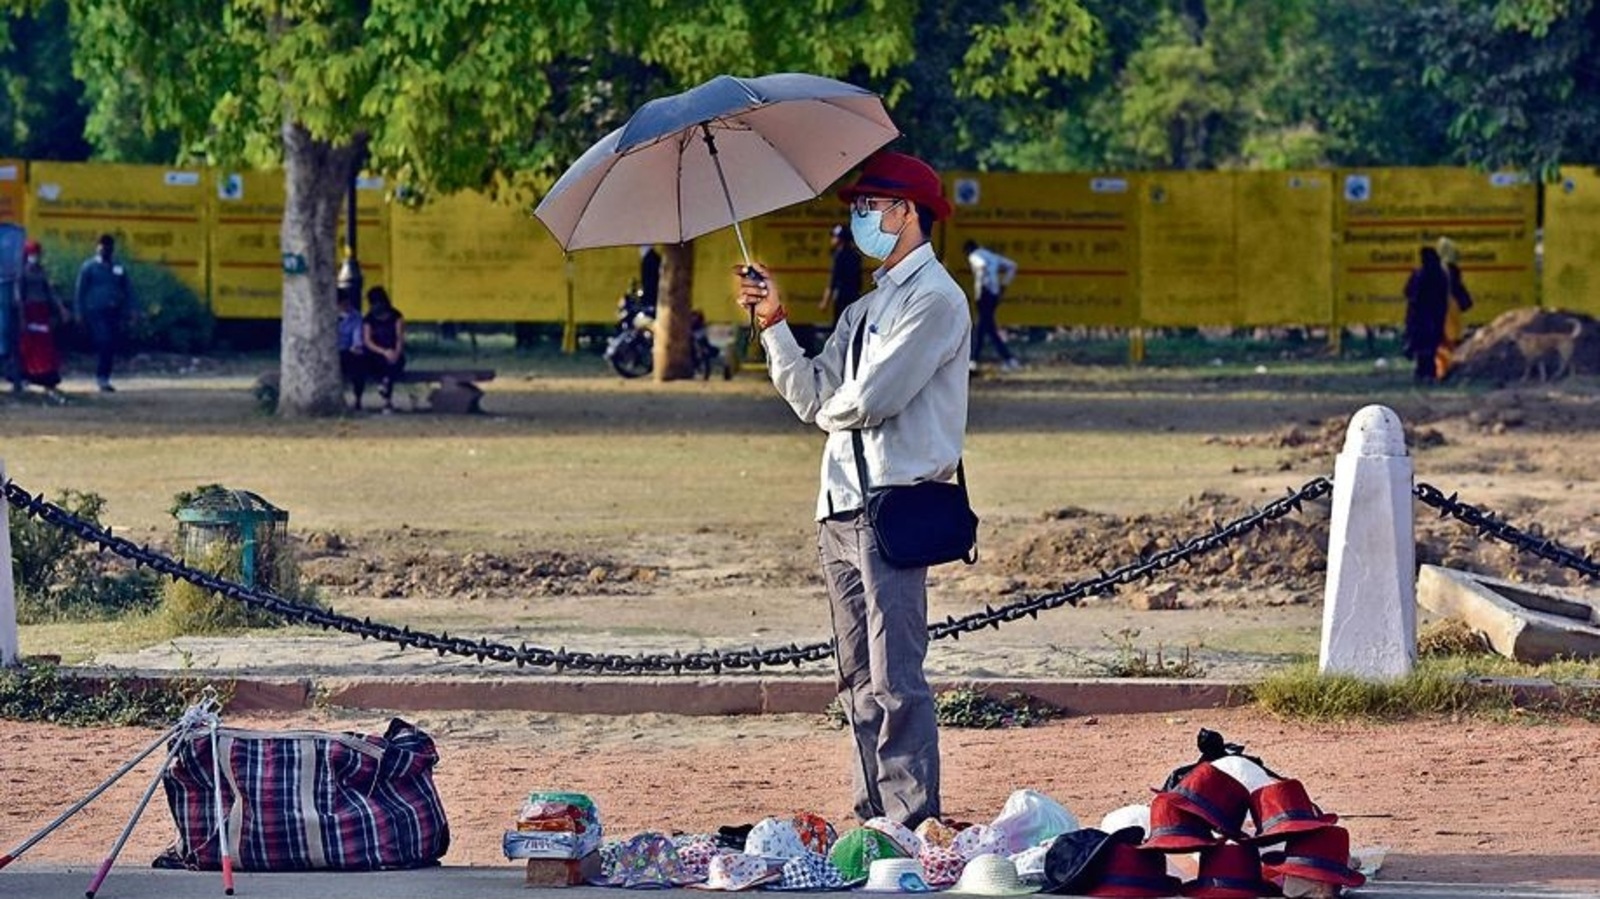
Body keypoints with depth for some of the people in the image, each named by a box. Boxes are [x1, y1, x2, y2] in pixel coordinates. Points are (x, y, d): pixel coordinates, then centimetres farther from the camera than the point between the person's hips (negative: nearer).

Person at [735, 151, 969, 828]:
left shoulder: (933, 299, -8)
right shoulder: (866, 308, 22)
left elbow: (870, 399, -17)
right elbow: (812, 398, 15)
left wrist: (831, 409, 4)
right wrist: (773, 325, 8)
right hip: (842, 507, 9)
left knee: (894, 679, -12)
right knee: (858, 678, 10)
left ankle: (913, 821, -12)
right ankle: (875, 818, 13)